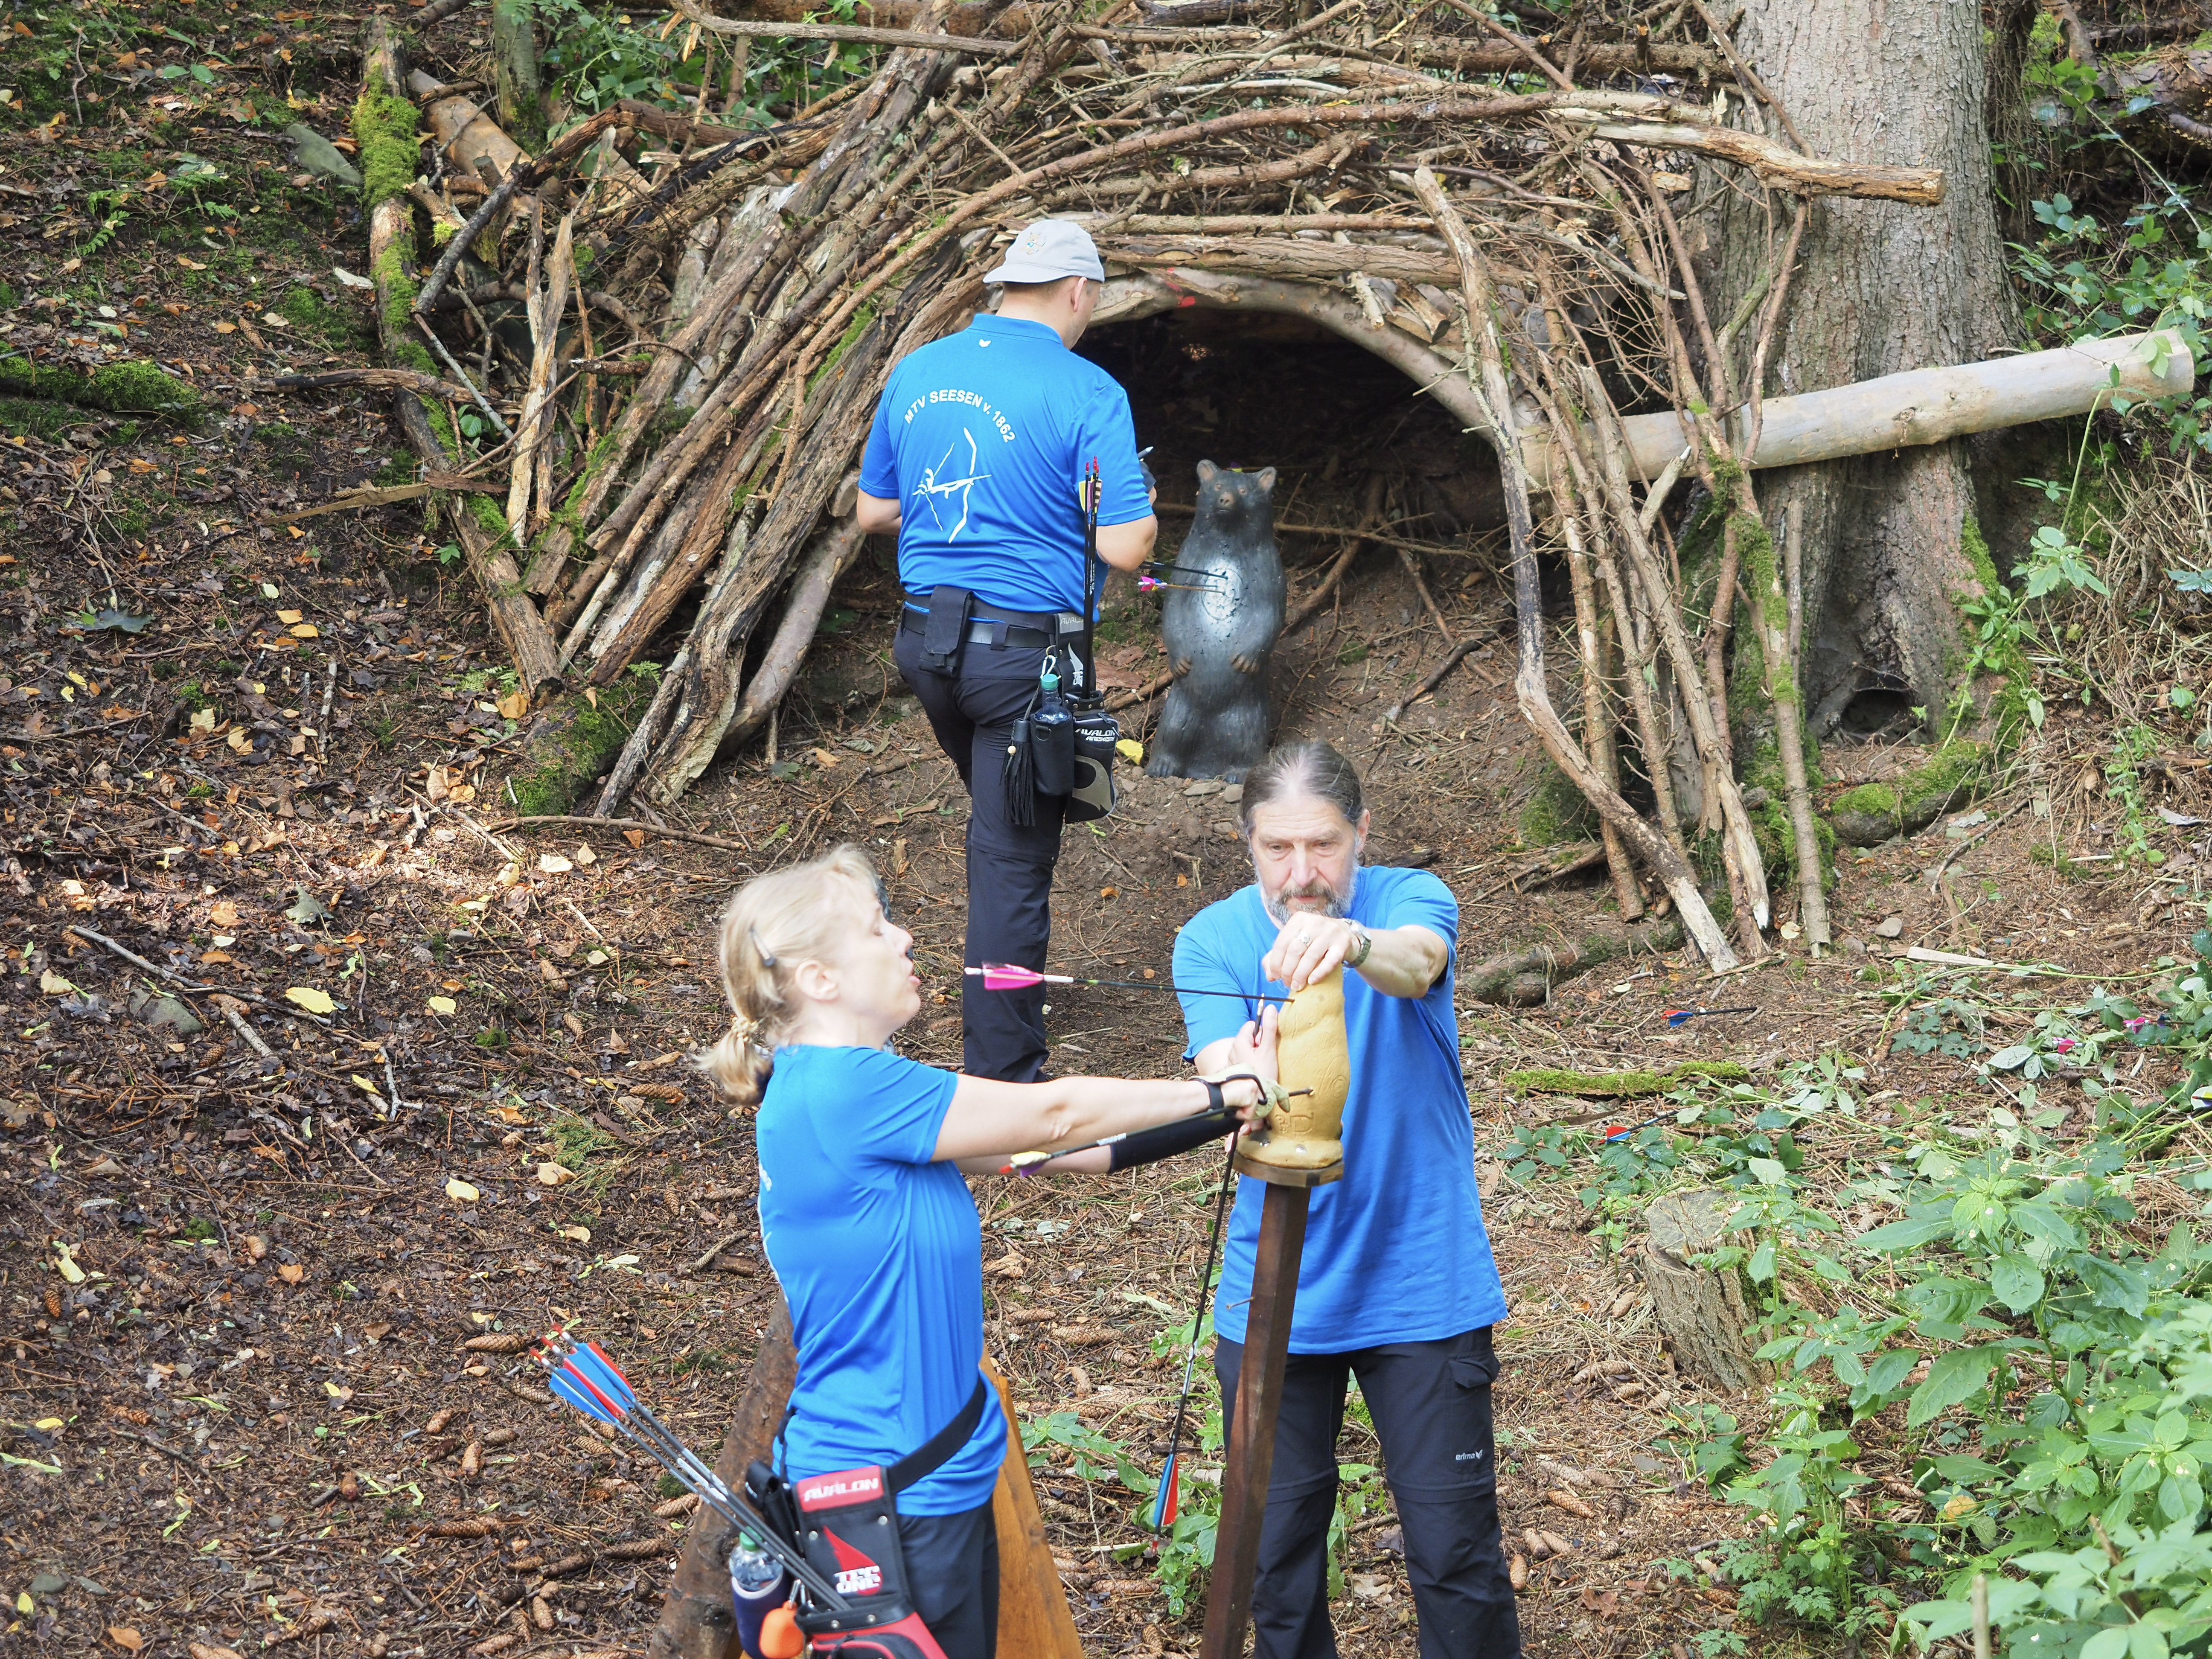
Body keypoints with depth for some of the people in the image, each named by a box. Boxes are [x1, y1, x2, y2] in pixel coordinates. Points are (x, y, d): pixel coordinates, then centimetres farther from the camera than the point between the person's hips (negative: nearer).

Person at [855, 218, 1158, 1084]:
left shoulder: (916, 373, 5)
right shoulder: (1086, 393, -13)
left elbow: (874, 511, 14)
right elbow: (1125, 548, -16)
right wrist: (1142, 508, 5)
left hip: (926, 638, 6)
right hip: (1027, 647, -6)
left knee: (1002, 826, 27)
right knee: (1012, 859, -1)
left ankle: (1005, 1012, 39)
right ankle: (999, 1081, 4)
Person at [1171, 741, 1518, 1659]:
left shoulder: (1409, 900, -8)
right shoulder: (1211, 941, -4)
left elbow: (1416, 963, -32)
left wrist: (1355, 944, -57)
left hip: (1421, 1290, -2)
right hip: (1273, 1297, 2)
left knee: (1455, 1551, 2)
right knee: (1277, 1550, 11)